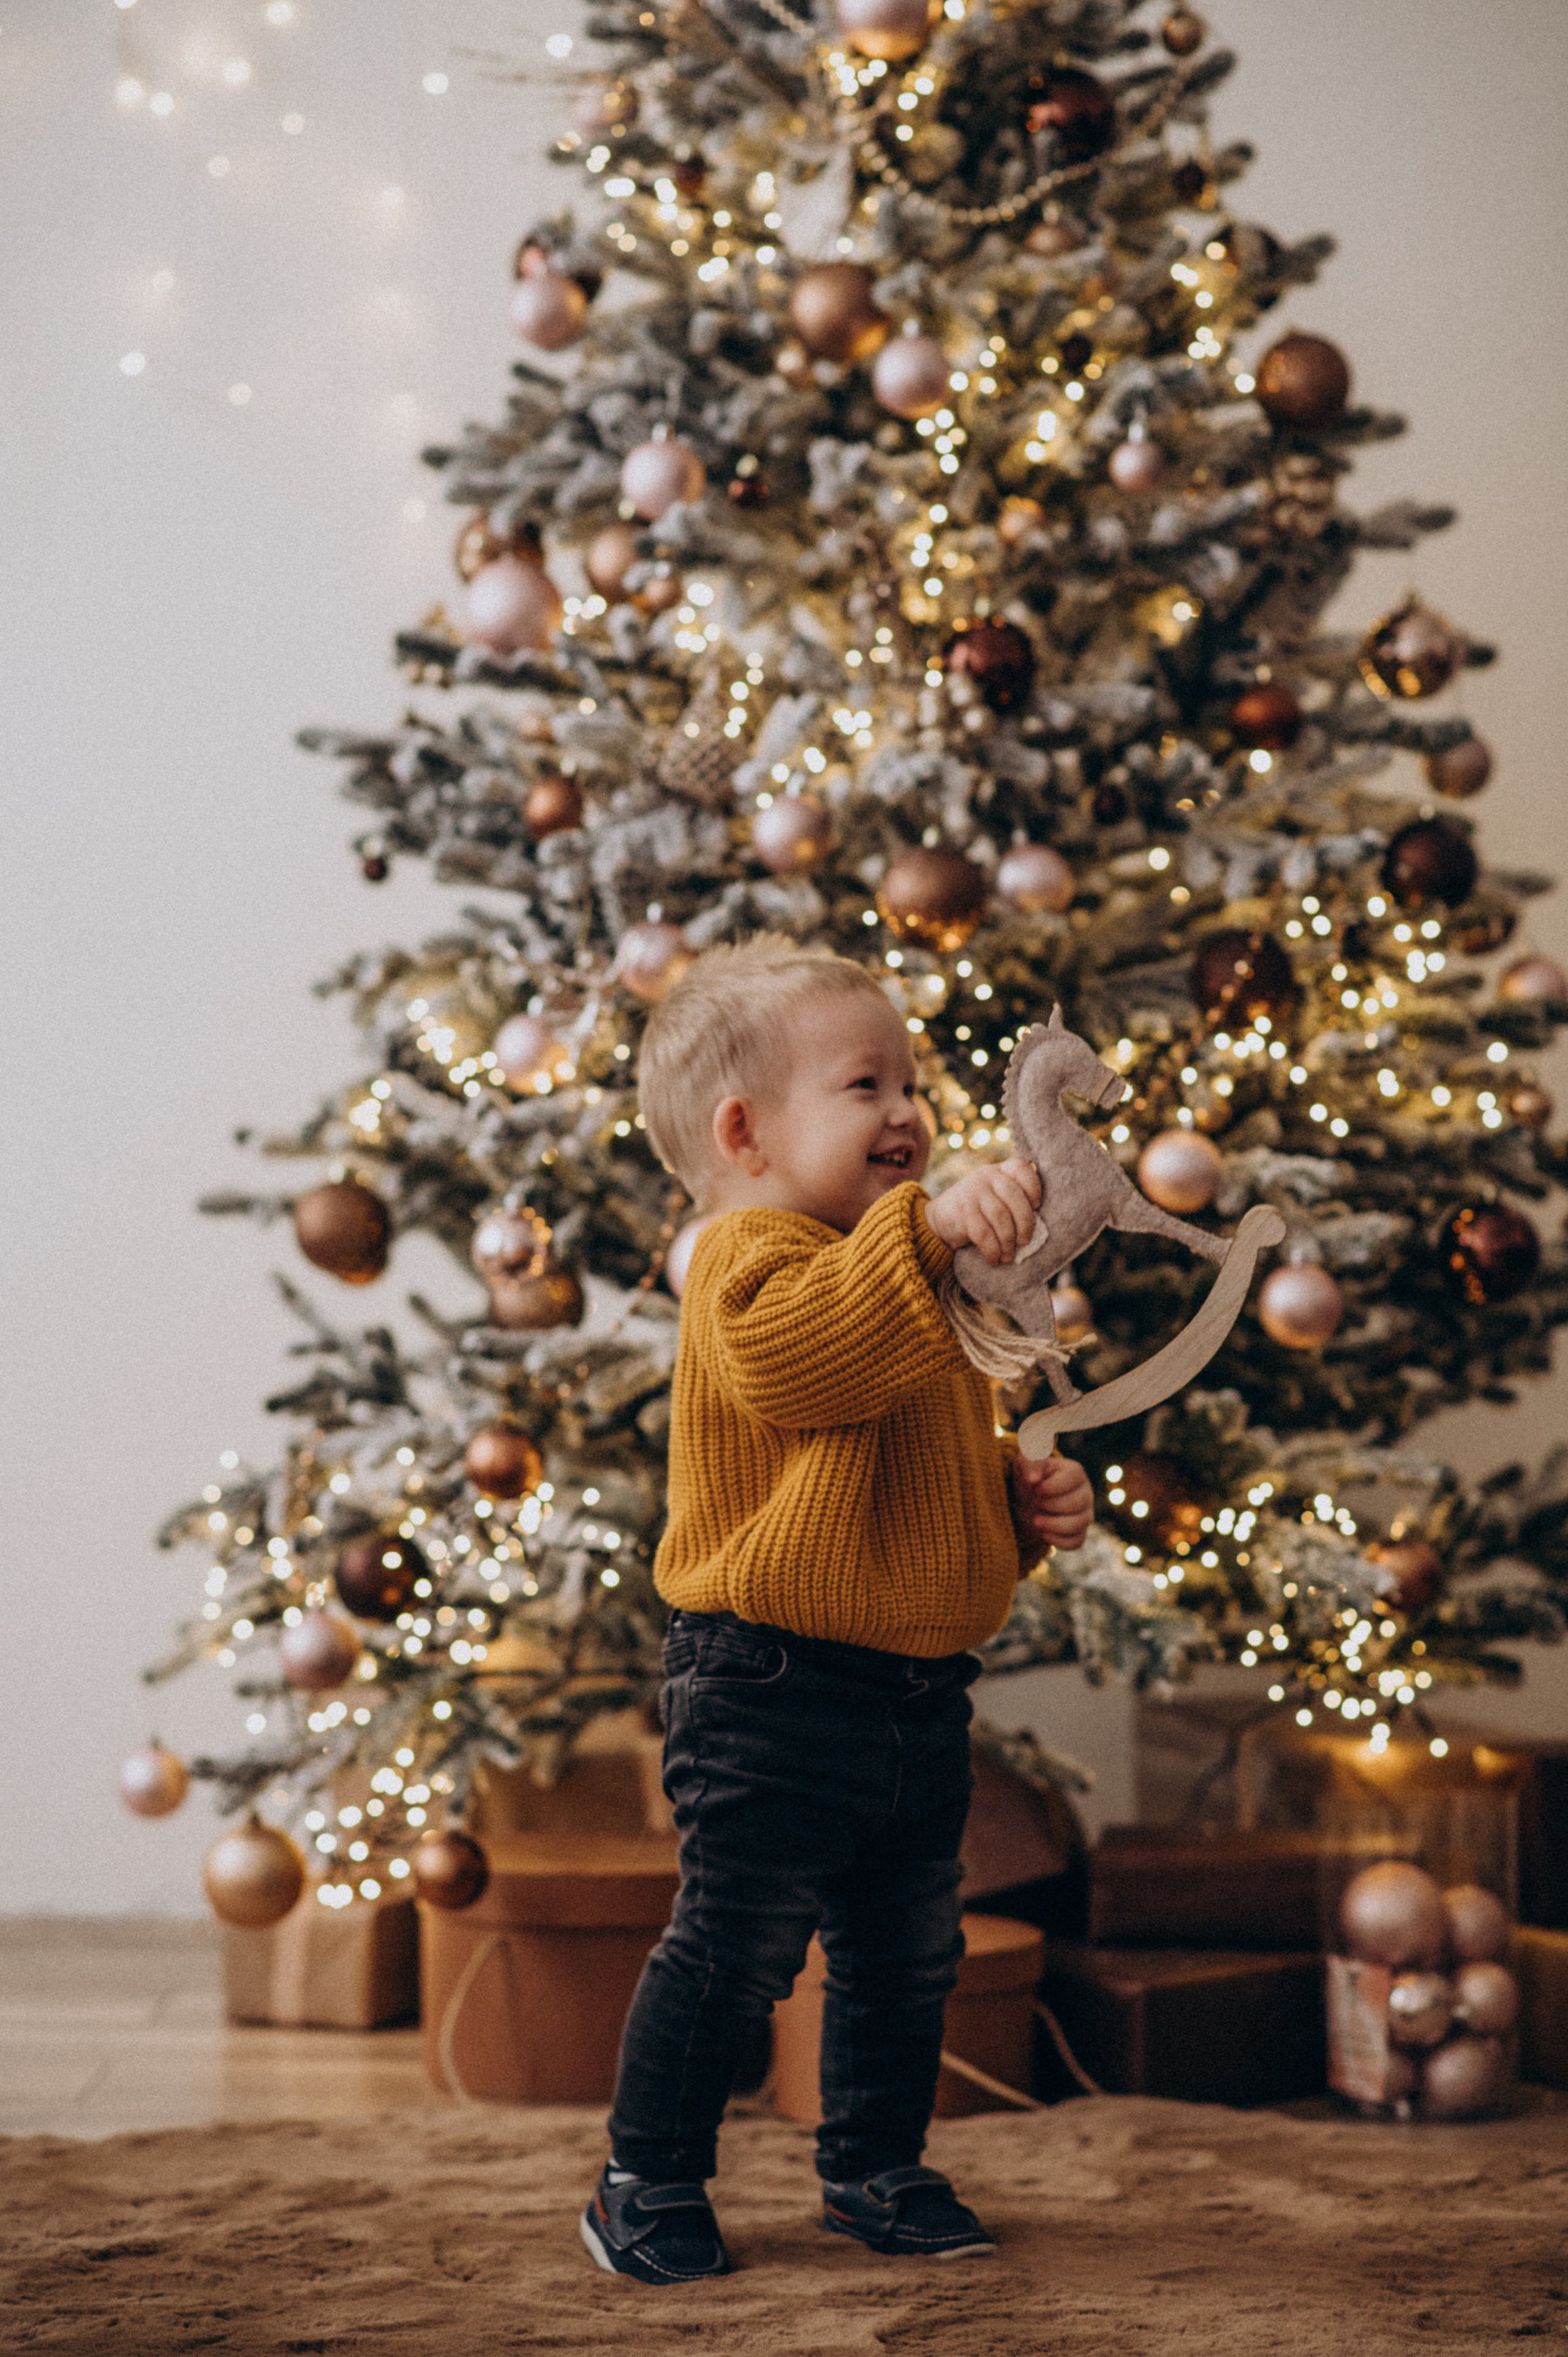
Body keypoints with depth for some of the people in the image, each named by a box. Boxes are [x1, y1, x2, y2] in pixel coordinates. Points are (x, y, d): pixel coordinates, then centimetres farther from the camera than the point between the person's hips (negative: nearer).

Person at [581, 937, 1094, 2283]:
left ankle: (876, 2169, 32)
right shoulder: (750, 1258, -12)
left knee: (909, 1952, 16)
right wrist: (928, 1231, -46)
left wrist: (1028, 1500, 11)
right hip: (776, 1685, -9)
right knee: (738, 1945, -3)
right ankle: (648, 2186, 12)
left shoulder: (912, 1281, 19)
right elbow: (789, 1350, -38)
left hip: (919, 1691, 9)